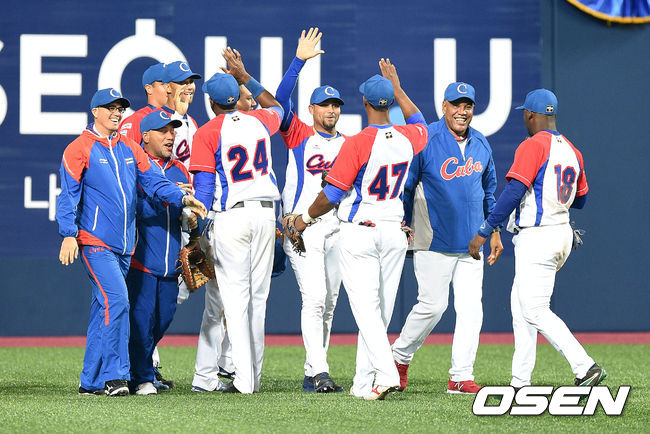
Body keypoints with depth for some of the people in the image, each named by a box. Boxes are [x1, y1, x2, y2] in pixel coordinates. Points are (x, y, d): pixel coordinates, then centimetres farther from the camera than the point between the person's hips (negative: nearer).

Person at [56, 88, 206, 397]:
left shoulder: (130, 148, 16)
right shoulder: (80, 149, -3)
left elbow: (153, 180, 8)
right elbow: (68, 195, -7)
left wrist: (182, 198, -10)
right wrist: (69, 235, -17)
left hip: (124, 244, 7)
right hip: (95, 242, -7)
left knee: (104, 308, 9)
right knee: (116, 301, -18)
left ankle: (91, 381, 13)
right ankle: (115, 375, -15)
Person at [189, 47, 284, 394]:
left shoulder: (207, 134, -6)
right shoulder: (259, 121, 8)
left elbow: (204, 188, -10)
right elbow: (276, 107, 34)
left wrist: (199, 232, -7)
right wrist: (244, 75, 36)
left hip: (231, 218, -5)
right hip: (266, 215, 5)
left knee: (235, 297, -4)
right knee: (258, 296, 12)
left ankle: (244, 379, -11)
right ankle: (254, 375, 16)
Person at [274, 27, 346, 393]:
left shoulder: (348, 145, 15)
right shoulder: (299, 135, 1)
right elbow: (281, 98, -12)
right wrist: (300, 60, -19)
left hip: (336, 229, 5)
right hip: (302, 226, -5)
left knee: (328, 303, 7)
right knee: (314, 297, -16)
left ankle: (313, 375, 13)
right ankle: (319, 372, -19)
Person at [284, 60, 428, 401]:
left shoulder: (358, 143, -16)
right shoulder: (407, 139, 2)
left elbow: (333, 193, -13)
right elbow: (420, 123, 29)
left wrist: (306, 218, 3)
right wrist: (397, 86, 35)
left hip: (359, 232, -6)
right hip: (393, 231, 6)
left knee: (365, 308, -9)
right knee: (380, 311, 9)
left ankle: (386, 373, -25)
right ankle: (363, 383, 14)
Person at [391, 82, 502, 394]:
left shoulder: (481, 145, 10)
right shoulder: (425, 140, -9)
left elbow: (488, 190, 21)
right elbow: (405, 186, -5)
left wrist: (494, 231, 17)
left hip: (471, 244, 5)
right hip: (434, 244, -5)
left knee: (470, 309, -2)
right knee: (433, 305, -5)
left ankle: (461, 377, 1)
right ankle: (399, 357, 18)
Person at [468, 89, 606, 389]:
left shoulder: (533, 146, -13)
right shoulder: (571, 151, 13)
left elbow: (513, 192, -21)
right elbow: (580, 199, 20)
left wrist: (484, 232, -18)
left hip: (537, 238, -9)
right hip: (563, 234, 9)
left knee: (535, 311, -9)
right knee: (520, 304, 16)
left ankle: (585, 368, -19)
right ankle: (520, 384, 16)